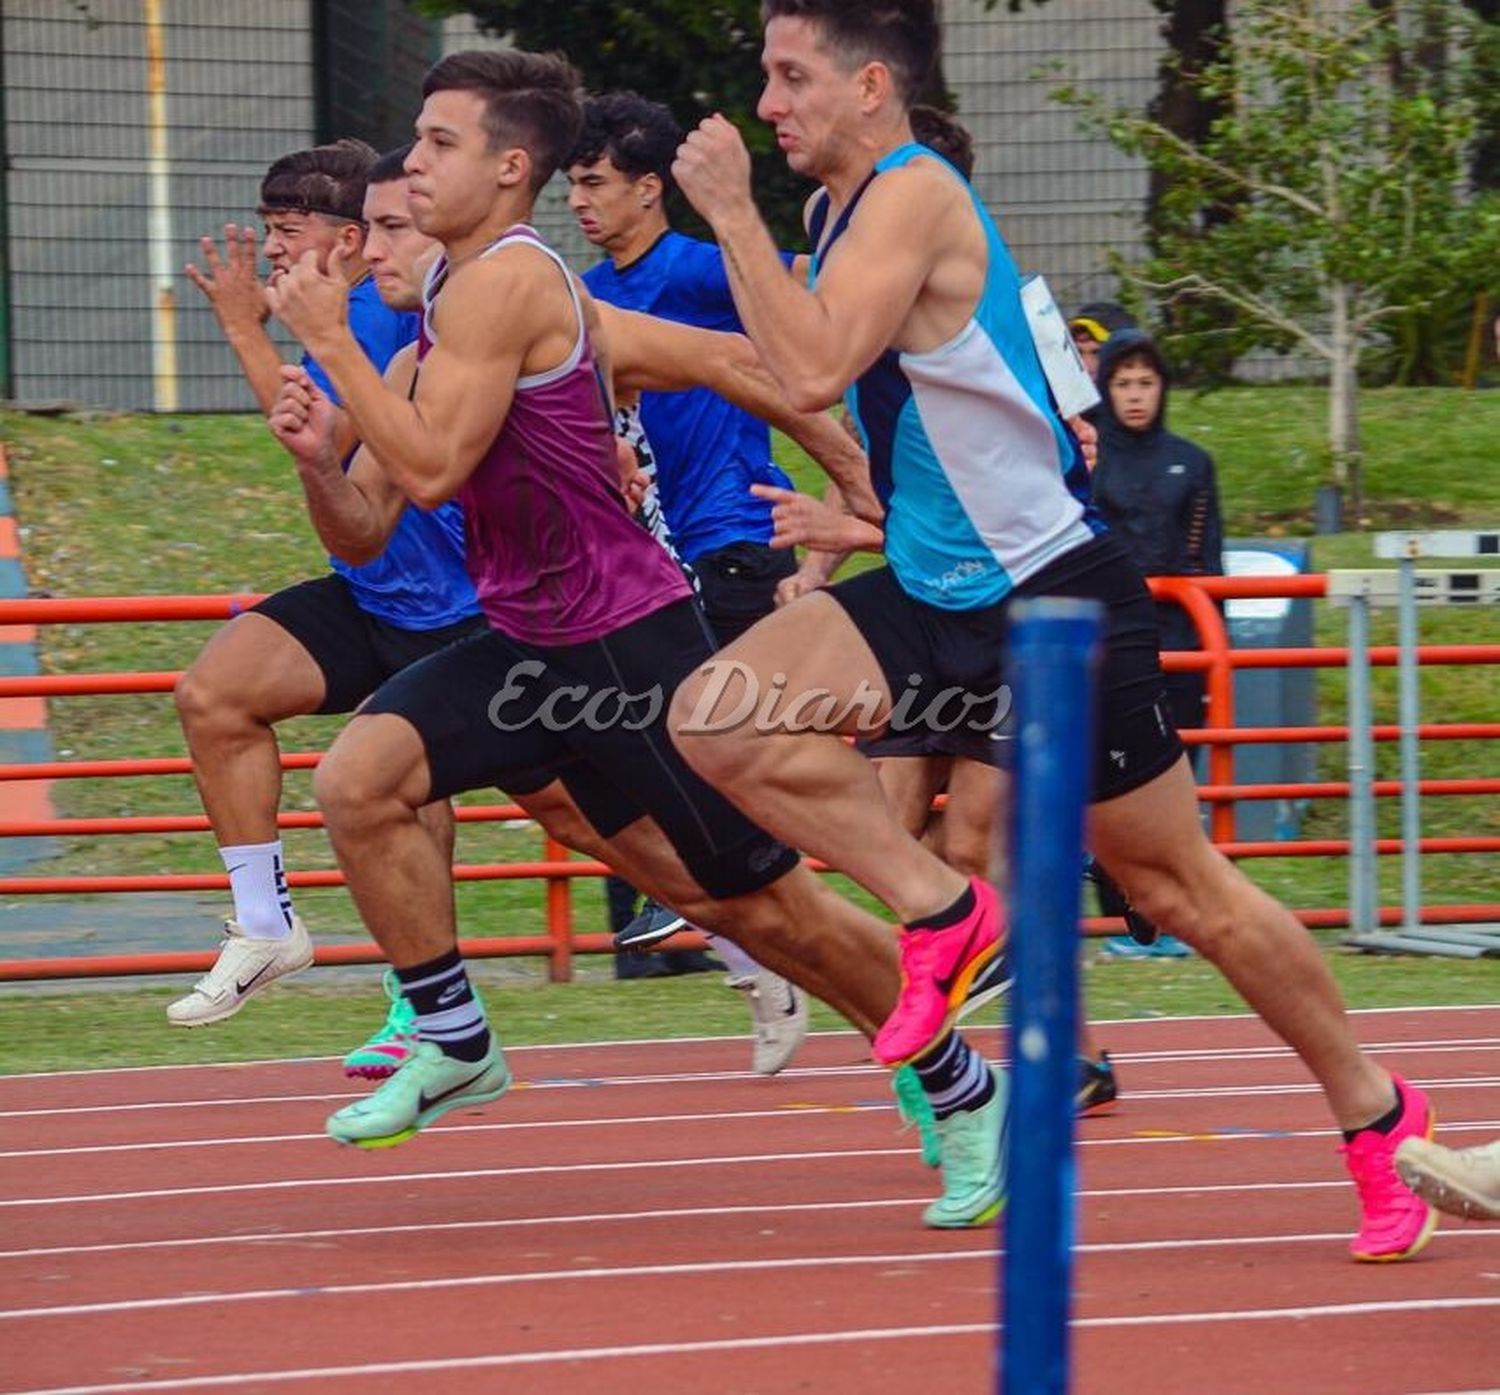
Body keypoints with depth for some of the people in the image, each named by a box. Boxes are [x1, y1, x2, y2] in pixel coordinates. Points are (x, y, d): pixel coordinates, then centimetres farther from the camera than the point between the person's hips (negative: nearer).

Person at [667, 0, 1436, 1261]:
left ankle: (1379, 1114, 18)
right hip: (932, 591, 8)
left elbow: (814, 371, -32)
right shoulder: (853, 207, 9)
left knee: (1181, 888, 2)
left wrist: (730, 211, -25)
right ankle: (943, 913, -1)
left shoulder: (913, 196, -19)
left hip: (1051, 590, -8)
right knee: (715, 716, -11)